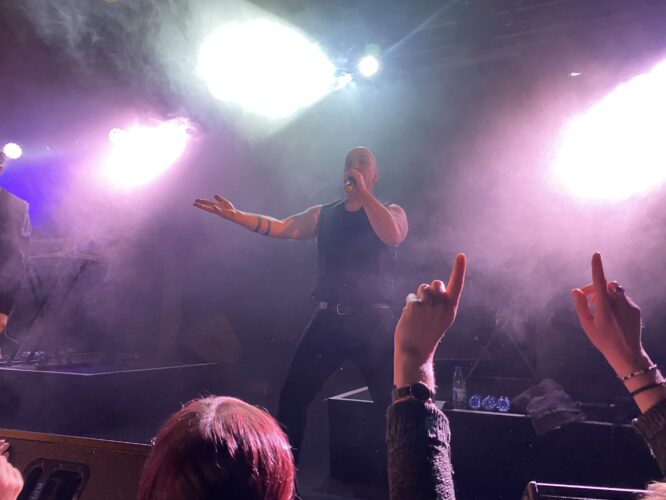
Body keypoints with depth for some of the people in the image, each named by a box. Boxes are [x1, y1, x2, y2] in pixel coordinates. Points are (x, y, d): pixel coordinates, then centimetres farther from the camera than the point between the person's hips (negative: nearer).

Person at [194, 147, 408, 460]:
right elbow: (280, 228, 6)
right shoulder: (323, 215, 14)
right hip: (327, 320, 4)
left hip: (373, 321, -3)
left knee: (394, 405, -4)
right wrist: (234, 215, -5)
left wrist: (363, 192, -18)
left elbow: (393, 235, -19)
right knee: (292, 396, 6)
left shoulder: (391, 211, 3)